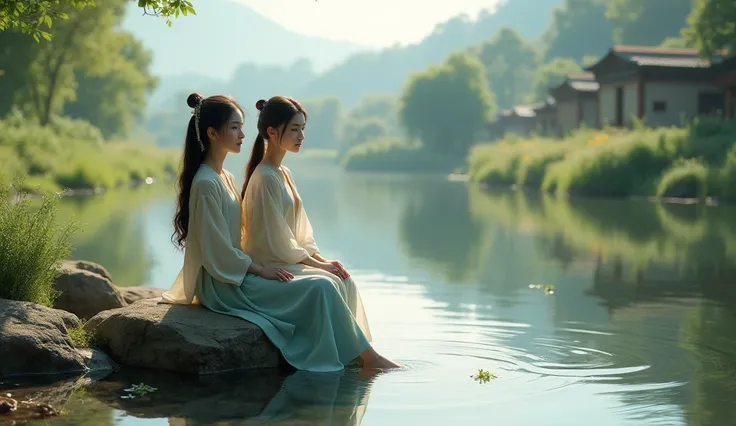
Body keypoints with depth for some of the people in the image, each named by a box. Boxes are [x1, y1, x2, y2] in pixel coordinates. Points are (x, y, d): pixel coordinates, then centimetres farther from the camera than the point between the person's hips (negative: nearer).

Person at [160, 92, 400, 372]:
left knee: (322, 286, -4)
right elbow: (218, 252, -18)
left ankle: (361, 354, -10)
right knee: (319, 288, -17)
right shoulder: (206, 184, -16)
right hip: (222, 286, -9)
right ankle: (366, 357, -8)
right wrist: (261, 270, -13)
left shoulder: (226, 179, 14)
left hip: (235, 275, 9)